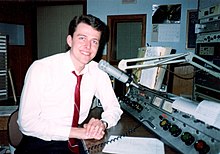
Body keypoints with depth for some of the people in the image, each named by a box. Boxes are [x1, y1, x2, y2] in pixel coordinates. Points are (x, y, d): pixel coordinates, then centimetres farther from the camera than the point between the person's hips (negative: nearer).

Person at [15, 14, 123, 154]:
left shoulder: (98, 71, -3)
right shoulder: (41, 68, -15)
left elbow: (114, 108, 4)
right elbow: (27, 122, -17)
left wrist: (102, 123, -19)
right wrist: (75, 132, -25)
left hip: (75, 141, 5)